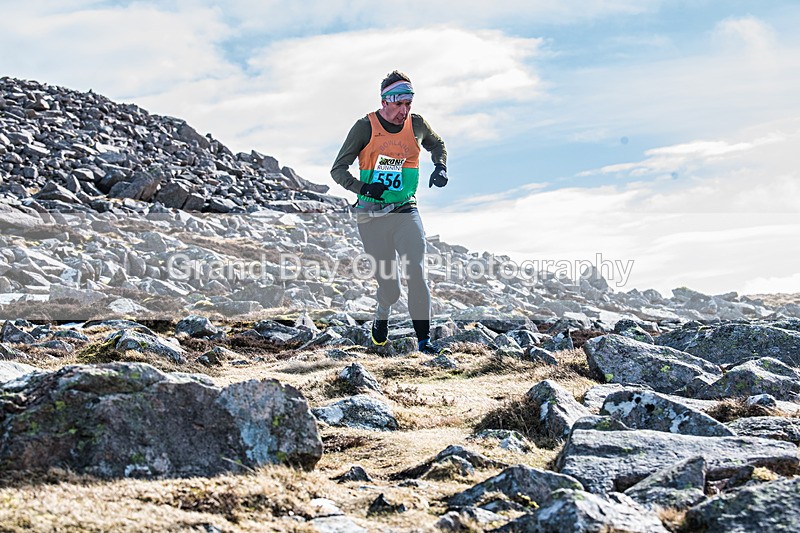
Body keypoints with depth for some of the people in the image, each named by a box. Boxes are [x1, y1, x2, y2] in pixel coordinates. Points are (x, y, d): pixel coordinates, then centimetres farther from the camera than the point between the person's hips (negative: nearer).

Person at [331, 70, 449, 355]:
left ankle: (424, 339, -11)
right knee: (389, 286, 2)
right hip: (372, 217, -2)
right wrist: (363, 187, -22)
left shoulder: (417, 125, 3)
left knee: (416, 273, -15)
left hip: (406, 213, 2)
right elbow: (338, 170, -4)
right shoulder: (366, 127, -7)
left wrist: (440, 167, 6)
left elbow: (437, 144, 27)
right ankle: (382, 316, 36)